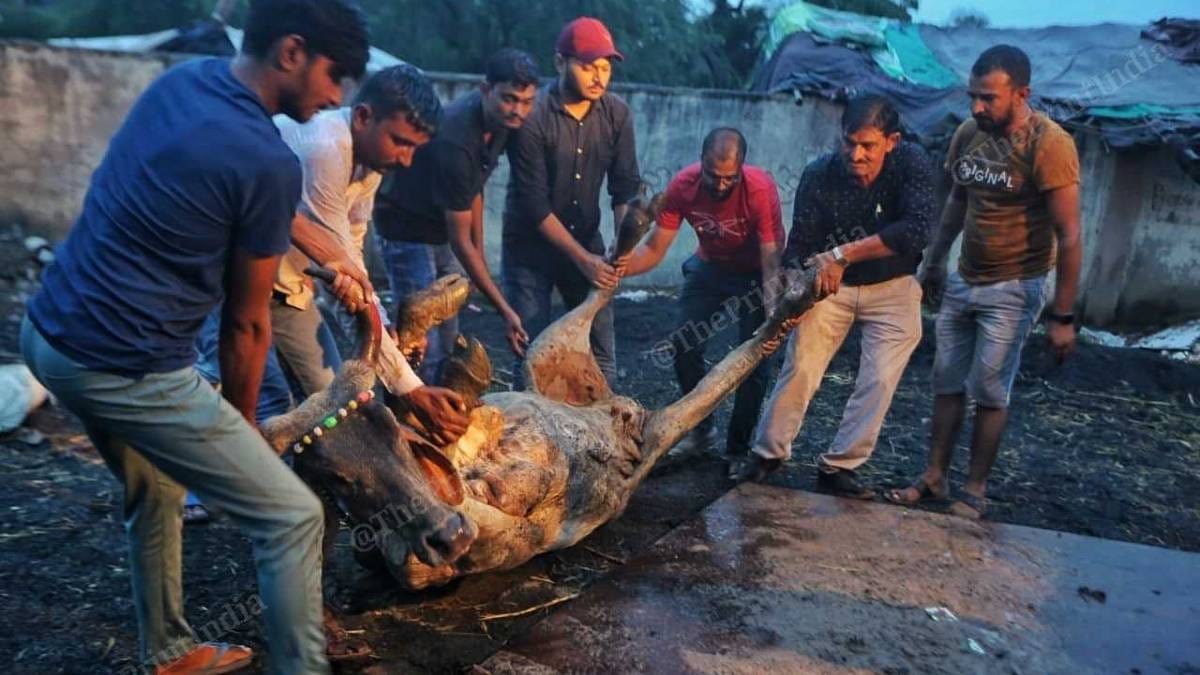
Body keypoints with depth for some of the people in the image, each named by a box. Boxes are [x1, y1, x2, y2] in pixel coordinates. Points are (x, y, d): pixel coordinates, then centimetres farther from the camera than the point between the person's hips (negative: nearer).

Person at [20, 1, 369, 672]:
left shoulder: (184, 77, 6)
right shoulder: (268, 161, -19)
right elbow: (246, 322, -8)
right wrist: (243, 423, 6)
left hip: (49, 330, 10)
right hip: (124, 369, -10)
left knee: (155, 492, 29)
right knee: (293, 516, -2)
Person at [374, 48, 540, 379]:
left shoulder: (501, 120, -8)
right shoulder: (455, 143, -33)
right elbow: (460, 241, -27)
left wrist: (479, 252, 5)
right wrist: (505, 311, -25)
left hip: (439, 228, 9)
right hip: (406, 230, -9)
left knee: (448, 340, 15)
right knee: (427, 348, -13)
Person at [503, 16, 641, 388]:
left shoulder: (616, 114, -5)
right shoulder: (532, 116, -19)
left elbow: (625, 186, -3)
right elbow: (535, 204, -20)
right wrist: (581, 258, -22)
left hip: (587, 241, 4)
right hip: (530, 247, -4)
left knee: (602, 352, 6)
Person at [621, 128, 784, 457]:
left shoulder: (760, 189, -33)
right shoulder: (683, 186, -24)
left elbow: (771, 256, -33)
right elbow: (655, 248, -22)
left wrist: (774, 313, -49)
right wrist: (619, 267, -43)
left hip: (753, 273, -3)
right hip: (709, 267, 3)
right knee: (684, 347, -3)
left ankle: (738, 448, 9)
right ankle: (700, 427, 20)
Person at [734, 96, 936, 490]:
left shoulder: (911, 163, -20)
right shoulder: (819, 176, -18)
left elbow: (917, 229, -35)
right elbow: (798, 249, -16)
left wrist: (843, 254, -40)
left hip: (892, 288, 0)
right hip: (832, 285, 0)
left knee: (879, 380, -7)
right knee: (799, 367, -6)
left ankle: (838, 467, 6)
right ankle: (768, 453, 11)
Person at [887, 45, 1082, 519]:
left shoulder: (1048, 145, -18)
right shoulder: (968, 133, -1)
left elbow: (1069, 236, -18)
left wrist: (1062, 316, -18)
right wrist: (934, 261, 20)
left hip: (1013, 289, -6)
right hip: (962, 280, 6)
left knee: (989, 392, 1)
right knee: (946, 383, 10)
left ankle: (975, 491, 16)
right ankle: (934, 478, 22)